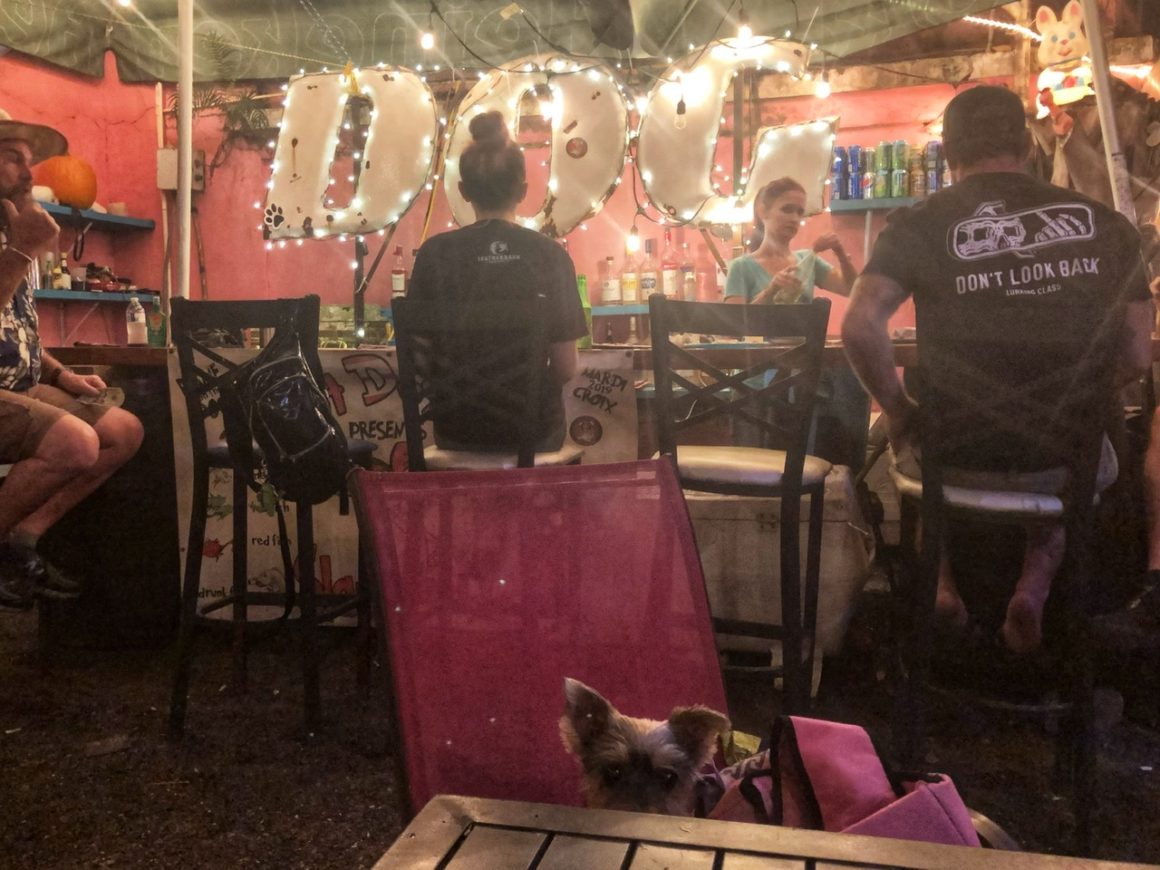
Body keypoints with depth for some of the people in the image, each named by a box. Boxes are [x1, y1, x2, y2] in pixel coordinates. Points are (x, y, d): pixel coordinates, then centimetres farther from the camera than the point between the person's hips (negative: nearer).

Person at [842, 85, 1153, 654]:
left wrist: (899, 410, -5)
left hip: (957, 458, -1)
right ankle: (1036, 583, 14)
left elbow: (860, 327, -21)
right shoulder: (1106, 225, 0)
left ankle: (941, 580, 17)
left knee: (897, 437, 34)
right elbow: (1135, 361, 2)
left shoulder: (918, 226, -7)